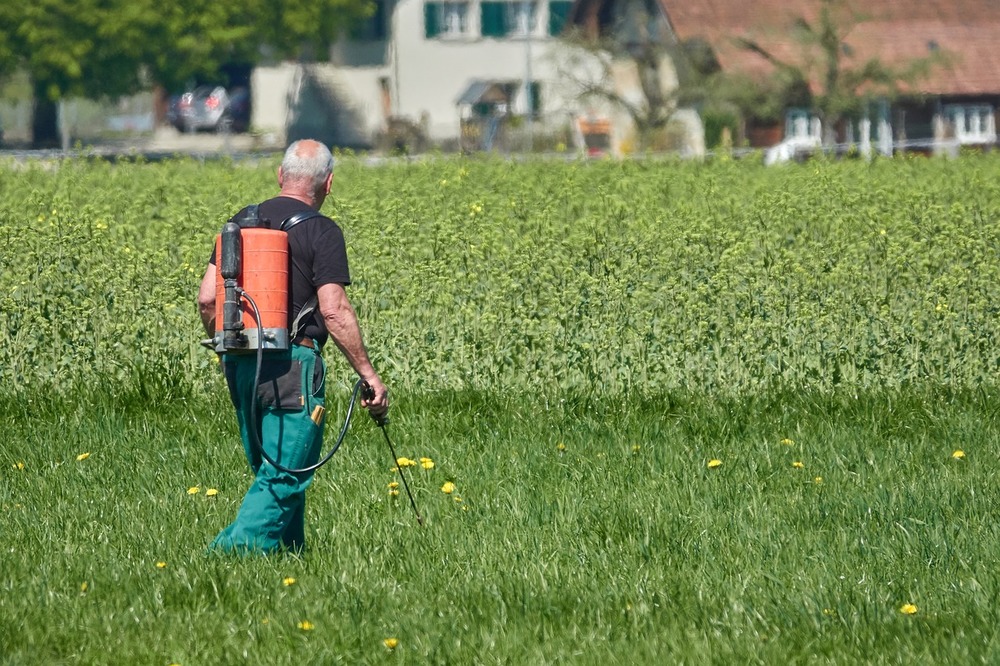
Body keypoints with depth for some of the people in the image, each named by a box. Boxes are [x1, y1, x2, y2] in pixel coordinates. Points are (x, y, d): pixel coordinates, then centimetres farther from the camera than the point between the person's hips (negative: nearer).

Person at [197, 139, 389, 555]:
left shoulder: (242, 222, 11)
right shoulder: (321, 232, -7)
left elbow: (207, 299, 9)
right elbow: (333, 310, -14)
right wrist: (368, 374, -8)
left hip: (240, 365, 7)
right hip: (291, 365, -7)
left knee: (269, 470, 17)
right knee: (286, 474, -6)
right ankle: (236, 547, -20)